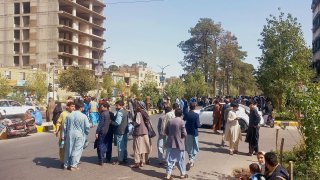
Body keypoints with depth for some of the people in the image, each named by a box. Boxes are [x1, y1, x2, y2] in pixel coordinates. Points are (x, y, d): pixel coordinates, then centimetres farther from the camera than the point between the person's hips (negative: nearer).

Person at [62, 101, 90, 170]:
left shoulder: (69, 115, 3)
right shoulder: (83, 116, -9)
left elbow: (65, 126, 6)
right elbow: (87, 126, -7)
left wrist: (64, 135, 13)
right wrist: (86, 134, 10)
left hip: (70, 134, 4)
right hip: (79, 135, -4)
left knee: (68, 149, 13)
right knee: (77, 150, 4)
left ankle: (67, 165, 22)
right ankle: (73, 165, 6)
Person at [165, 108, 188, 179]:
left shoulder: (170, 121, 1)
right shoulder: (181, 122, -13)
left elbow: (166, 132, 7)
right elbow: (184, 134, -13)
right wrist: (182, 135, 8)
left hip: (170, 143, 3)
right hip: (179, 144, -3)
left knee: (170, 159, 8)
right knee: (180, 160, 10)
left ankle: (168, 174, 3)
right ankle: (183, 174, 22)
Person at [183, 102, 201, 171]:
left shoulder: (186, 114, -5)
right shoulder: (196, 115, -15)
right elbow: (198, 125, -15)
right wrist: (200, 124, 6)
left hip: (187, 132, 4)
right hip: (194, 133, -4)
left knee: (189, 147, 16)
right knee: (195, 147, 6)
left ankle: (191, 160, 28)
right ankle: (192, 160, -11)